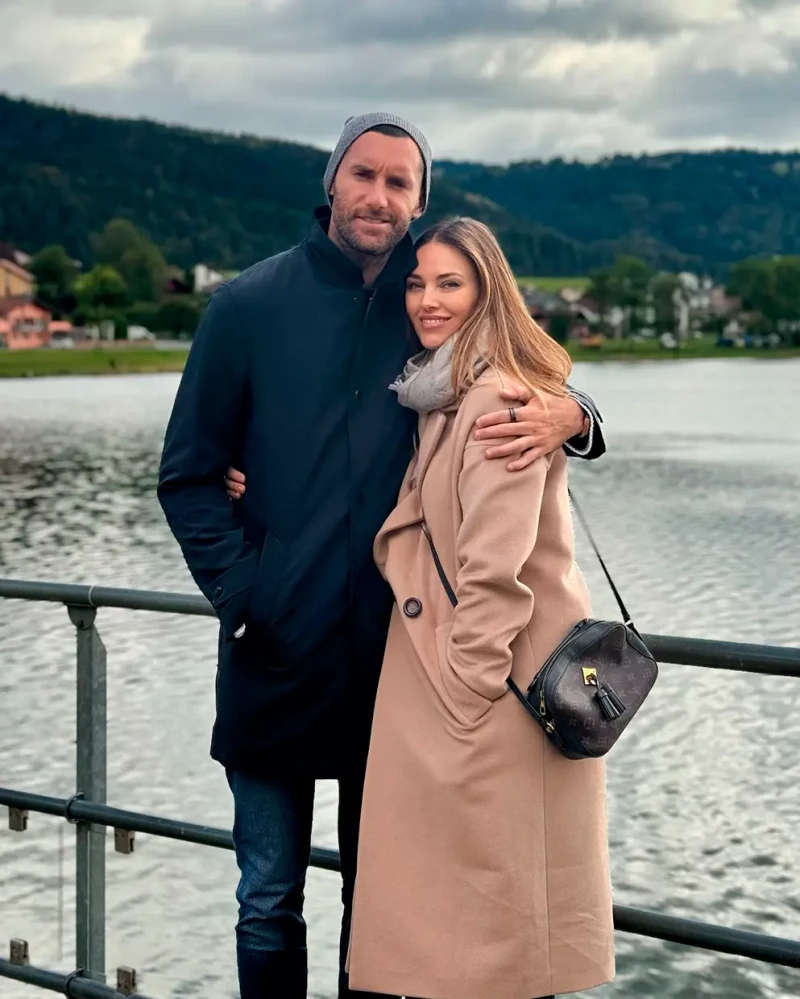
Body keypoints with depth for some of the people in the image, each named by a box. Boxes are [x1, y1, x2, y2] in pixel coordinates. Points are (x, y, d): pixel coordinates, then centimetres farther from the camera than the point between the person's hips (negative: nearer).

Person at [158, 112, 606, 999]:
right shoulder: (250, 306, 0)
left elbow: (544, 397, 6)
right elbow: (188, 475, 3)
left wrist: (568, 416, -18)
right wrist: (241, 593, -9)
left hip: (393, 647, 1)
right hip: (276, 651, -1)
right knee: (270, 900, 9)